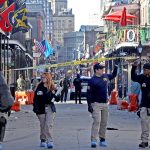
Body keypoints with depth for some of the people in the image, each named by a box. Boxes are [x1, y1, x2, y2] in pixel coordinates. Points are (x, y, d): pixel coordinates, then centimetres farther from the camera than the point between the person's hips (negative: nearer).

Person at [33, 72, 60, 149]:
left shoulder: (52, 88, 1)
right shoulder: (39, 87, 3)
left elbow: (57, 99, 4)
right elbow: (35, 98, 4)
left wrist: (56, 97, -17)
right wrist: (35, 107, -5)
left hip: (50, 108, -1)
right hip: (41, 108, 1)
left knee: (49, 125, -10)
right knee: (42, 125, 8)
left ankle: (50, 141, -13)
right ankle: (43, 140, 21)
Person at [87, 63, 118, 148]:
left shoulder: (105, 76, 10)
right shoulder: (92, 80, -9)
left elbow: (113, 76, 32)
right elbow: (89, 94, -10)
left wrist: (116, 68, 17)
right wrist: (89, 105, -15)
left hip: (105, 103, 6)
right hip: (96, 103, -6)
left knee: (104, 122, 9)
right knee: (97, 121, -16)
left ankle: (102, 139, 17)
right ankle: (94, 140, -20)